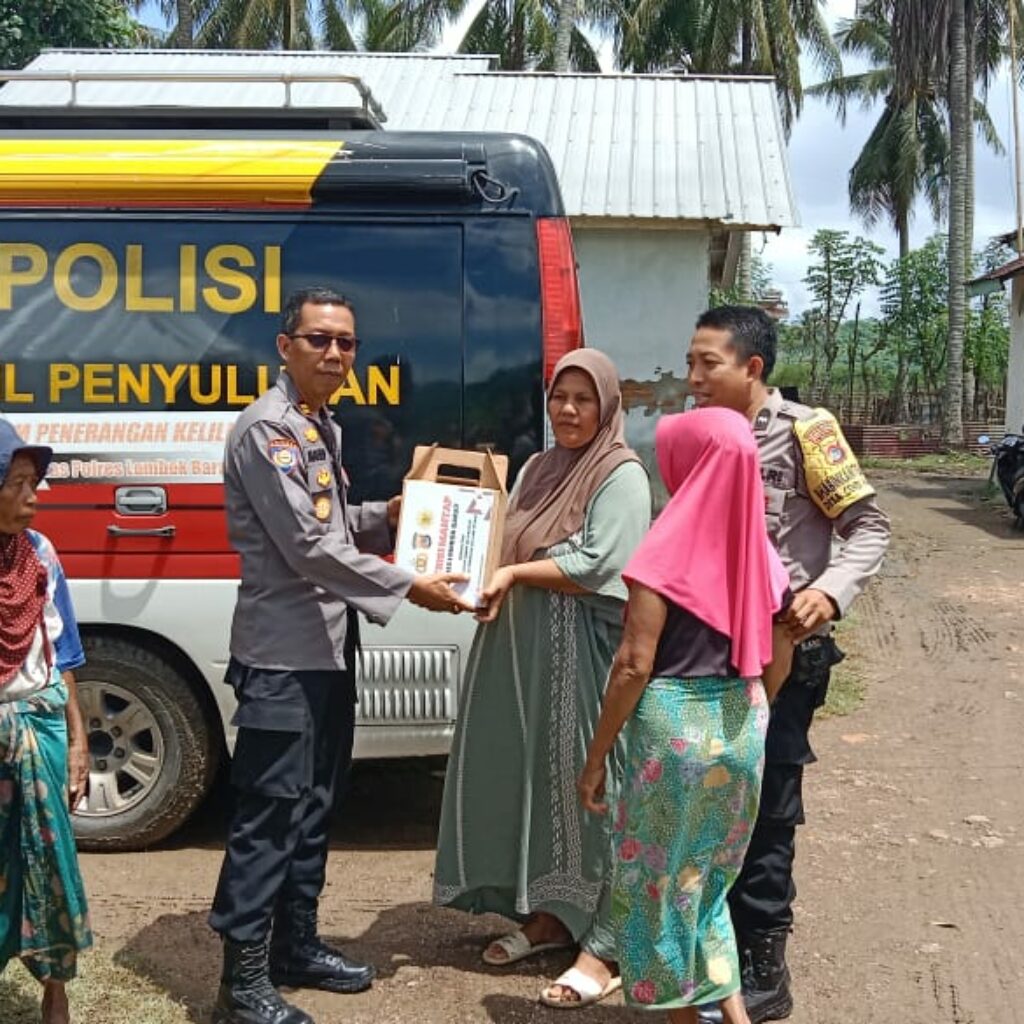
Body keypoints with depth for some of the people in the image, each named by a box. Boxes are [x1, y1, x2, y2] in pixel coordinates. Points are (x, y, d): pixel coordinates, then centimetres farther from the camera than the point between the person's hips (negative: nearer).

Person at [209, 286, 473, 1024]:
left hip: (329, 646, 10)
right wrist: (407, 587, -17)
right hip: (283, 651, -10)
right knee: (272, 809, -5)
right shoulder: (268, 428, -15)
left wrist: (387, 517, 5)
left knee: (314, 803, 16)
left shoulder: (323, 428, 15)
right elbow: (307, 545, -21)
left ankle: (296, 946, 28)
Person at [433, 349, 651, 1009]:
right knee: (532, 779, 12)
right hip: (522, 646, 7)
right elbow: (508, 552, 18)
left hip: (586, 651, -7)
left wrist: (514, 575, -13)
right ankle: (549, 915, 27)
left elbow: (598, 568, -16)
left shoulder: (622, 476, -7)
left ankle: (605, 944, 5)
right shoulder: (537, 470, 16)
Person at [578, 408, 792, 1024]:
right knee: (709, 875, 22)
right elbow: (779, 660, 10)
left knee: (656, 875, 12)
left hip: (674, 721, -6)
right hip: (744, 726, 6)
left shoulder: (669, 549, -14)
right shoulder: (759, 550, 3)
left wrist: (596, 756, -8)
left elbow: (635, 665, -16)